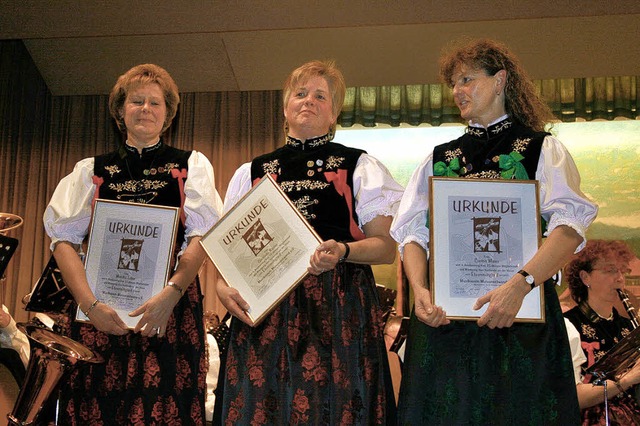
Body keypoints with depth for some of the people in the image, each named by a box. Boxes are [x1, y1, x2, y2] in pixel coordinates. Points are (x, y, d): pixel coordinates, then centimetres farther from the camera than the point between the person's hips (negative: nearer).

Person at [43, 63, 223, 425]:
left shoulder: (192, 165, 12)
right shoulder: (91, 170, 15)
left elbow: (202, 236, 0)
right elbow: (64, 239, 5)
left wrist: (171, 293, -17)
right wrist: (90, 303, -11)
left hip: (171, 311, -1)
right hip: (100, 310, 1)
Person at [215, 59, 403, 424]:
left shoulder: (359, 167, 10)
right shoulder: (251, 172, 17)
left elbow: (387, 247, 3)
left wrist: (343, 252, -16)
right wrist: (223, 286, -5)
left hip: (339, 311, -2)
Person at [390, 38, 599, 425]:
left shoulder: (543, 149, 7)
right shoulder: (439, 158, 19)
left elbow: (570, 224, -8)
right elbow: (412, 231, 9)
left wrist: (520, 284, -23)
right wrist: (419, 290, -11)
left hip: (521, 314, -3)